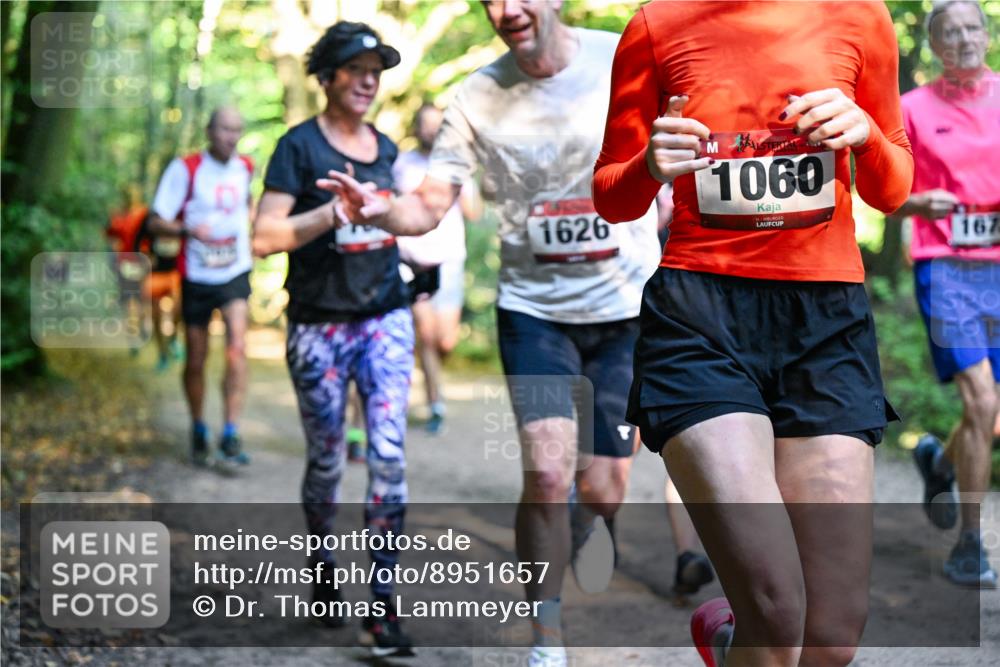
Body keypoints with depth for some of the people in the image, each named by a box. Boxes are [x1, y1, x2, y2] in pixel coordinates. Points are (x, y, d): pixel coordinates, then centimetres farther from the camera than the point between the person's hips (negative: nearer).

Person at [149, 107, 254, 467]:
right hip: (197, 275, -1)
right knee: (196, 359, 8)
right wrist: (187, 229, -30)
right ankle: (198, 430, 29)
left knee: (237, 347, -18)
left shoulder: (246, 167, 4)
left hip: (236, 274, 2)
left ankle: (231, 436, -16)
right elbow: (156, 223, -12)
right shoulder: (185, 169, -9)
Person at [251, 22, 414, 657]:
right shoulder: (300, 145, -4)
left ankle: (383, 604, -7)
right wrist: (336, 210, -22)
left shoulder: (385, 147, 11)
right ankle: (324, 571, 32)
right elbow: (265, 236, -14)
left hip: (385, 317, 3)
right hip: (318, 324, -3)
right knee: (326, 460, 6)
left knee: (389, 454, -10)